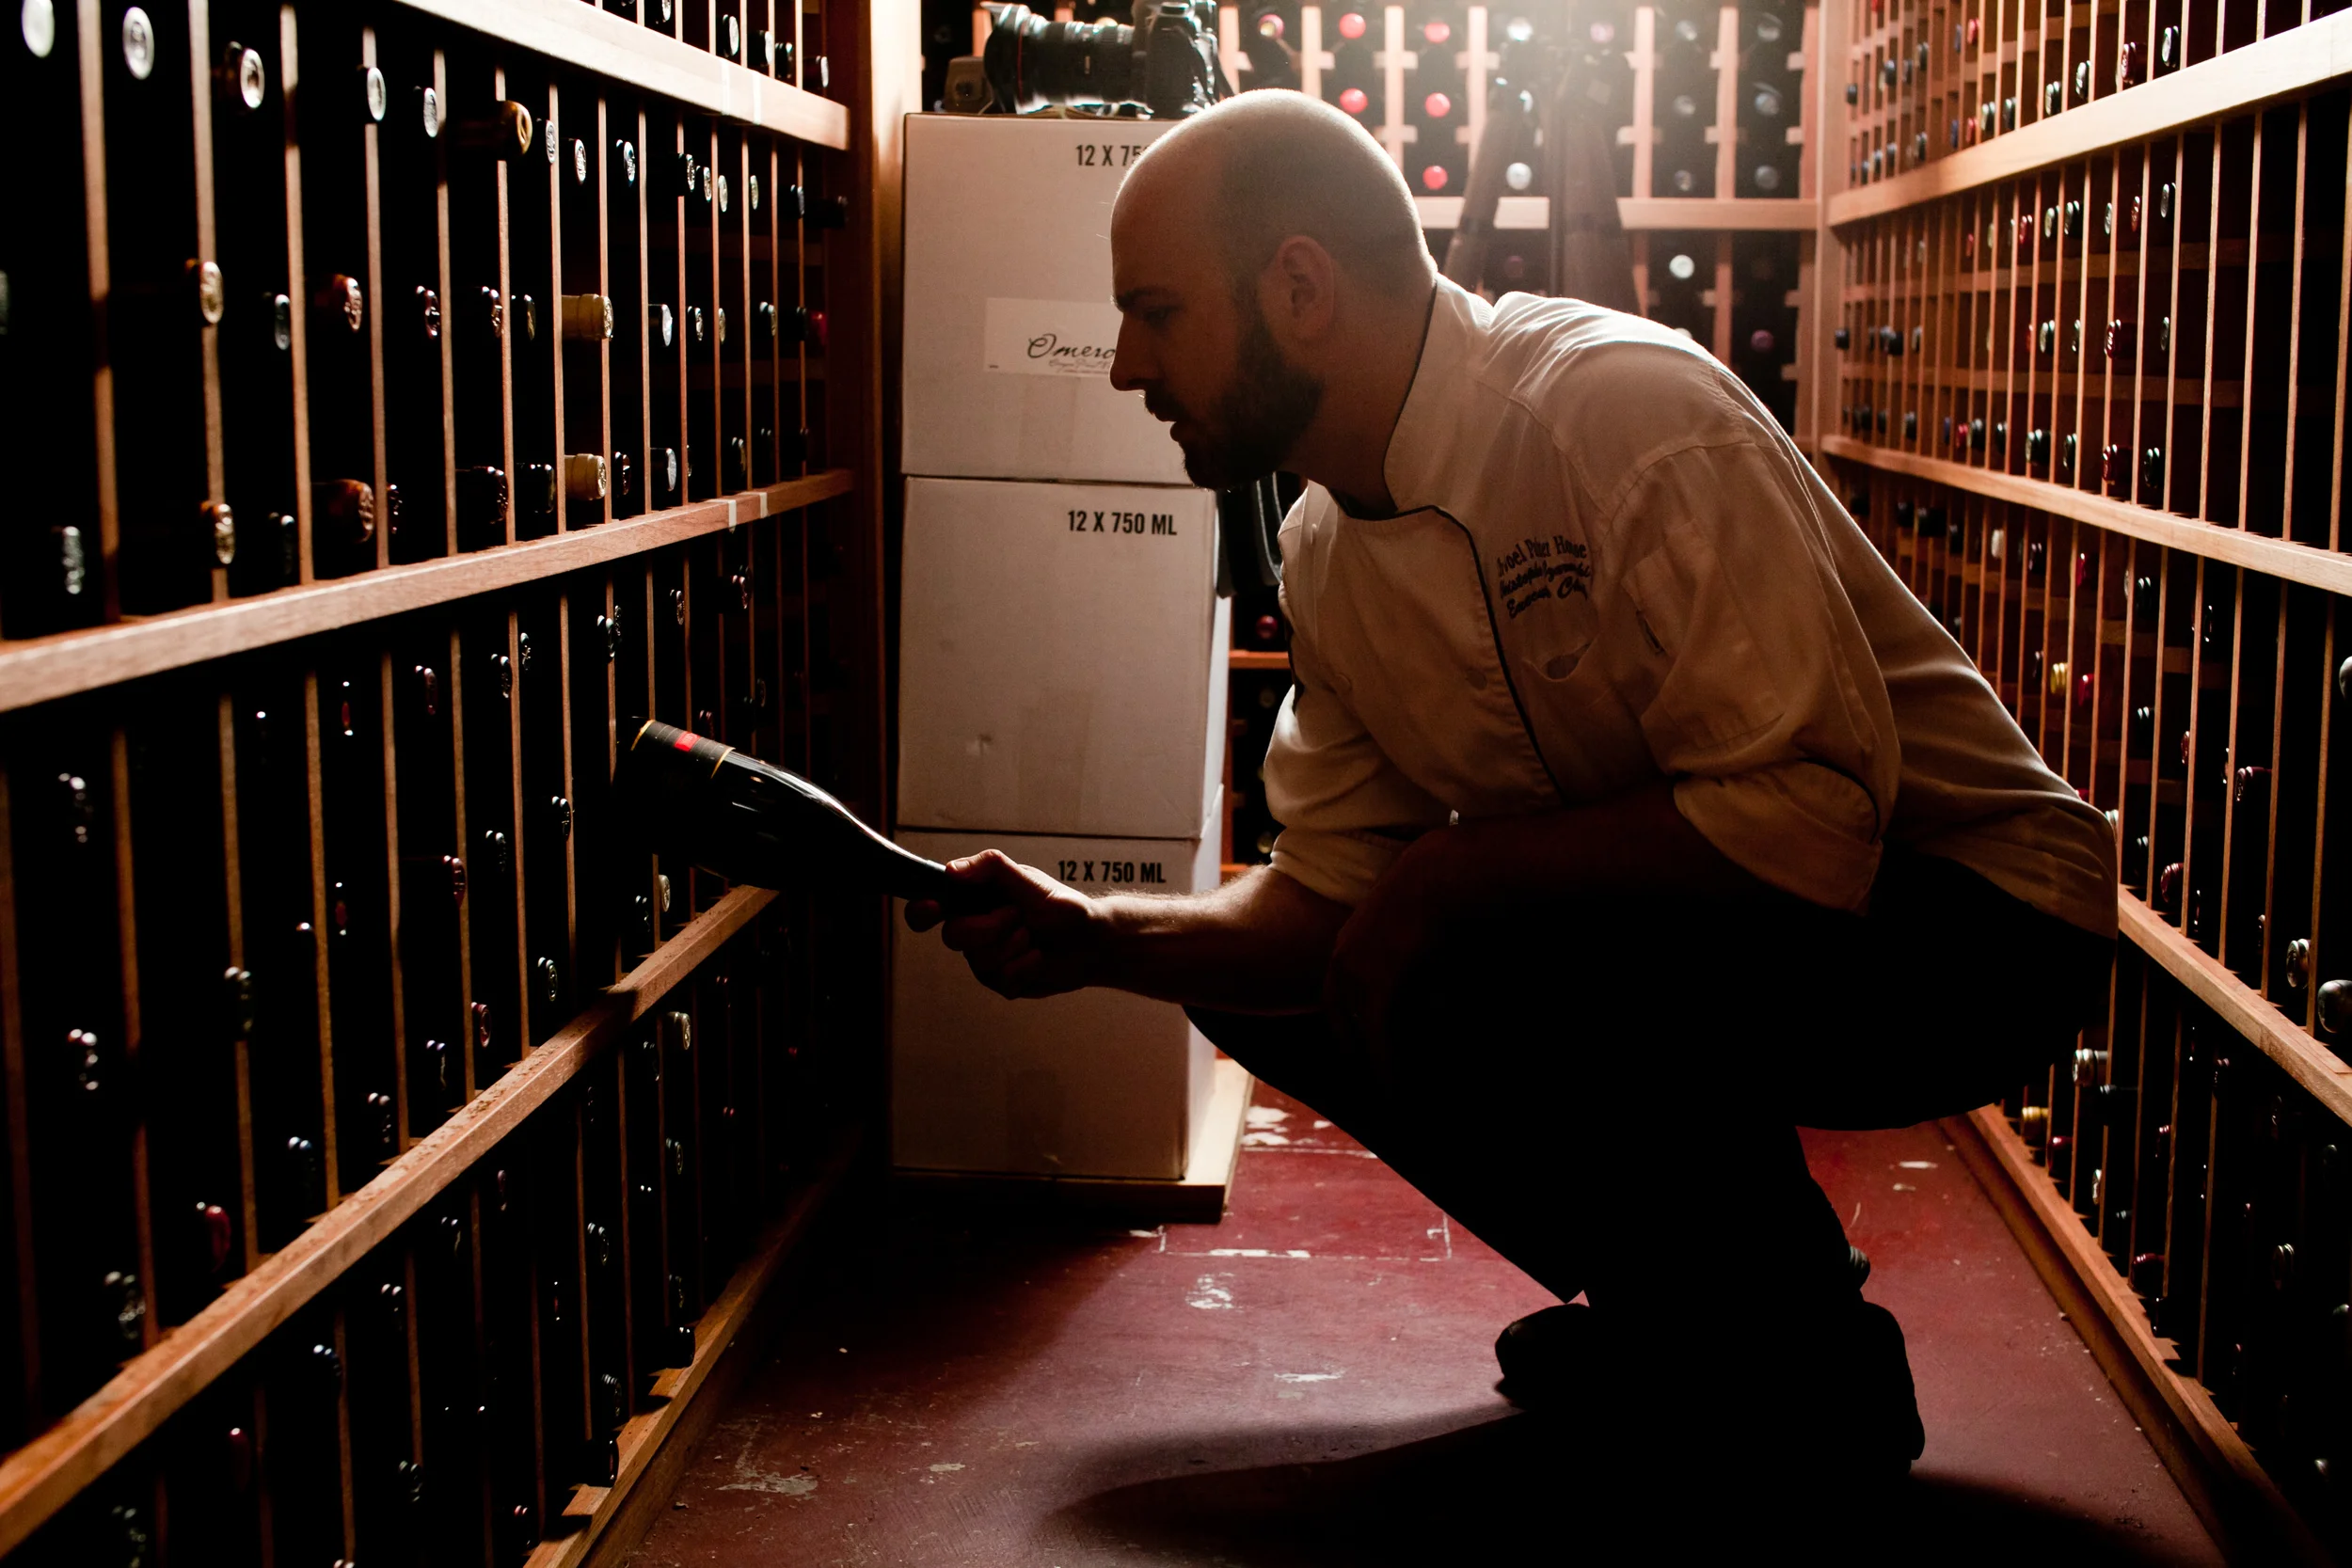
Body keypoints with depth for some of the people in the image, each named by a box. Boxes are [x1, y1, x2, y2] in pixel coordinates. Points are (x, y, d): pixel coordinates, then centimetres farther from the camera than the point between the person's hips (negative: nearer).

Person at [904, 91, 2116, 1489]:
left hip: (1963, 921, -8)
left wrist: (1462, 872, -26)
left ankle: (1809, 1371, -6)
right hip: (1671, 917, 9)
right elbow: (1331, 901, 5)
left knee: (1475, 986, -32)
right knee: (1264, 985, 3)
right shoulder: (1328, 554, 2)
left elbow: (1811, 811, -30)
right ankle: (1670, 1323, 14)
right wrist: (1099, 937, -10)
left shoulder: (1626, 415, -24)